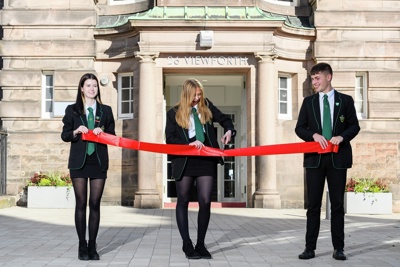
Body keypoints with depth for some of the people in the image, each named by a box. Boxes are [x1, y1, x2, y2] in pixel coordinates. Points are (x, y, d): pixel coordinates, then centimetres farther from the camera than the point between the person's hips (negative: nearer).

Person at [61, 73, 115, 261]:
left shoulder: (105, 110, 9)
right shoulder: (72, 110, 5)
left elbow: (112, 136, 7)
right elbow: (64, 135, 4)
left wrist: (102, 132, -13)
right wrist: (76, 132, -15)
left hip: (99, 162, 1)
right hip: (79, 162, -1)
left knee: (95, 204, 1)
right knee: (81, 203, 2)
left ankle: (92, 246, 9)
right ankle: (82, 246, 10)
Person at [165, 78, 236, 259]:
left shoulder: (207, 106, 8)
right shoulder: (174, 113, 1)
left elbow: (224, 119, 17)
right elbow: (169, 138, -6)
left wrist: (229, 131, -5)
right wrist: (188, 144, -21)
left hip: (206, 159, 2)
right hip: (184, 160, -1)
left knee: (205, 202, -3)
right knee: (183, 201, 4)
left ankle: (200, 244, 10)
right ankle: (187, 244, 16)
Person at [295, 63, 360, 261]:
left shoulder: (345, 100, 6)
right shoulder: (308, 101, 9)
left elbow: (354, 126, 5)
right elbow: (299, 128, 6)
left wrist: (342, 136, -14)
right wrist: (314, 135, -12)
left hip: (338, 158, -1)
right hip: (315, 158, 1)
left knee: (337, 204, 4)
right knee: (313, 205, 2)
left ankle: (338, 248, 12)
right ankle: (310, 248, 7)